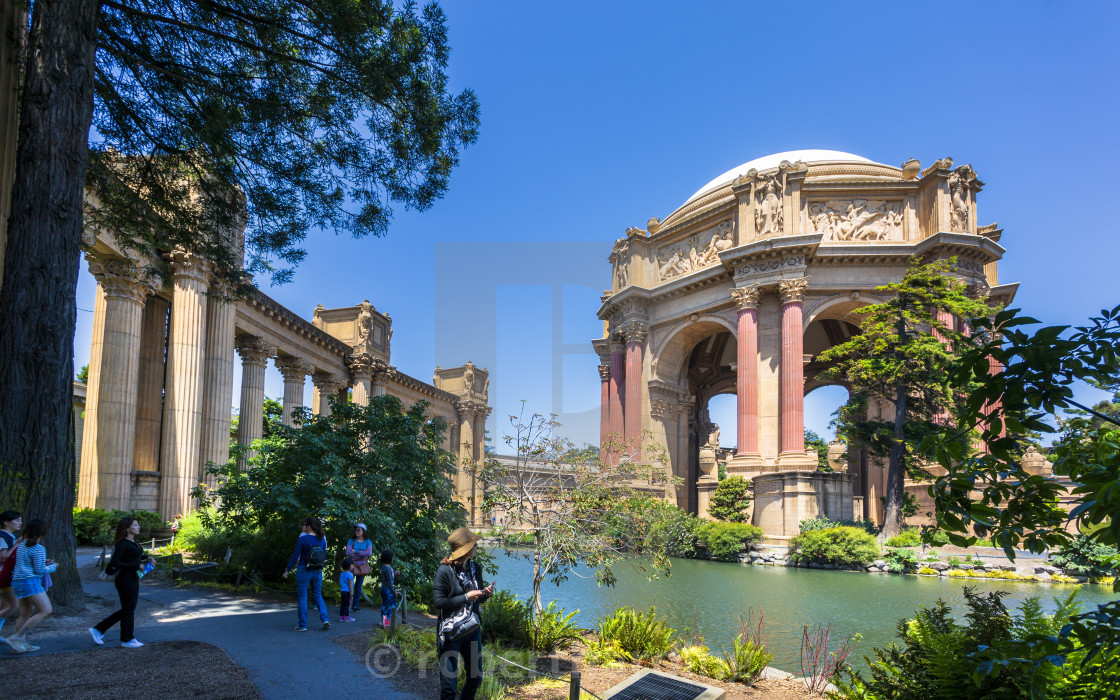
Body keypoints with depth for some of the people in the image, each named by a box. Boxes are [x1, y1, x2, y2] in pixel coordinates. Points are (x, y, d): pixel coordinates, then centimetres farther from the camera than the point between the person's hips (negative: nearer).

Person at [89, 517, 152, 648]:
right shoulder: (122, 544, -17)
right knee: (128, 610, 4)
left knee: (127, 610, 17)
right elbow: (114, 563, -23)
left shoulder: (133, 542, 11)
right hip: (125, 580, -10)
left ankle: (98, 630, 24)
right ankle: (127, 639, 18)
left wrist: (146, 558, 9)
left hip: (133, 579, 10)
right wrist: (136, 566, -25)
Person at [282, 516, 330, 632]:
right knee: (318, 595, 18)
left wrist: (287, 570, 1)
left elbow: (295, 556, -10)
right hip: (318, 571, 5)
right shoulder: (322, 539, 2)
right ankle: (325, 619, 4)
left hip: (304, 571, -5)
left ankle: (302, 625, 10)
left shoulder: (302, 539, -14)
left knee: (302, 597, 6)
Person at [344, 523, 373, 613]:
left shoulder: (367, 542, 4)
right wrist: (362, 555, -14)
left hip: (362, 566, 2)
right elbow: (348, 553, -12)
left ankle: (355, 606, 15)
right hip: (352, 565, -2)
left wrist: (356, 551, -14)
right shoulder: (351, 540, 0)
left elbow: (369, 553, -10)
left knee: (358, 587, 8)